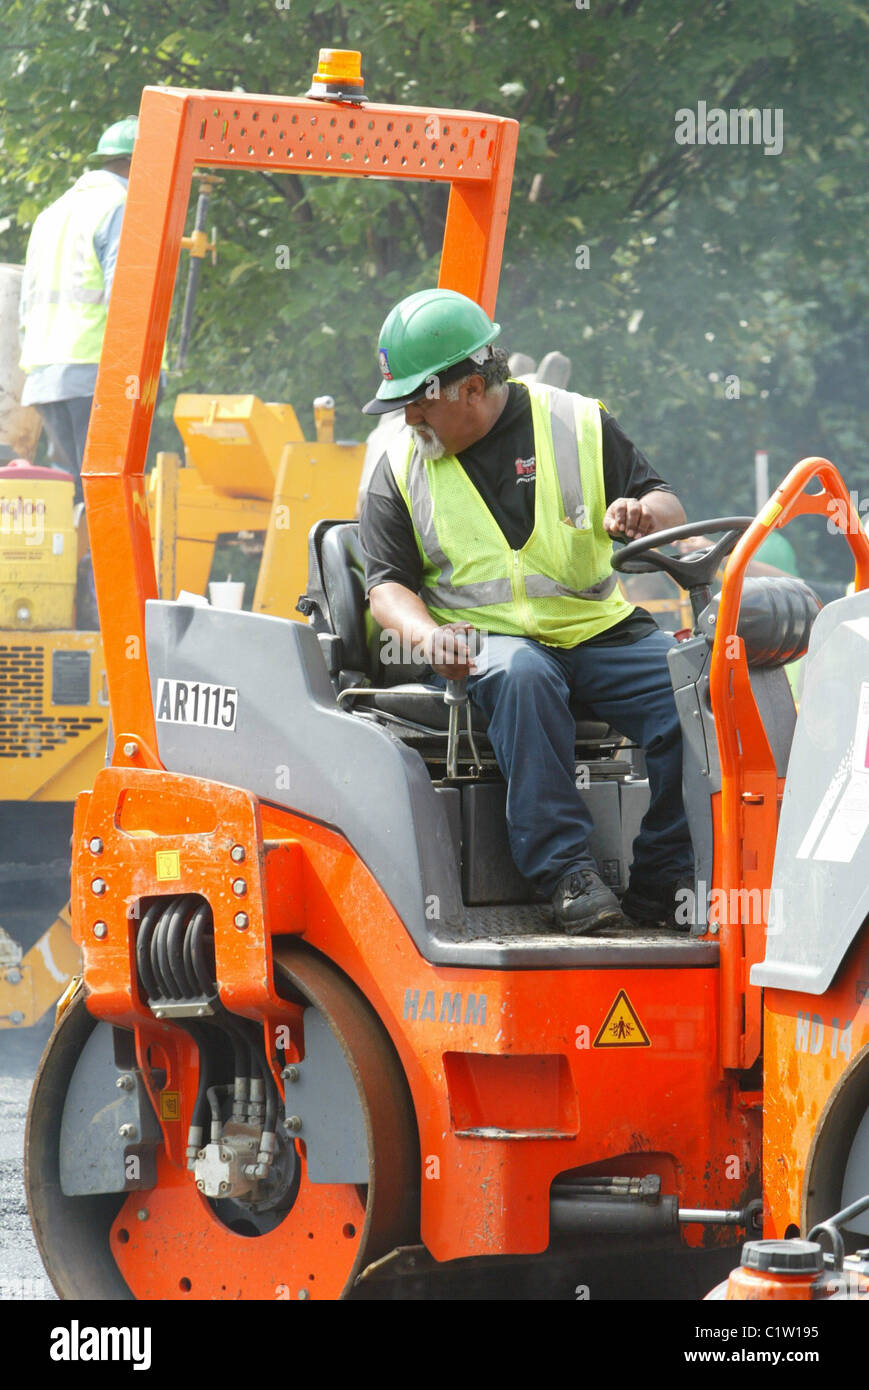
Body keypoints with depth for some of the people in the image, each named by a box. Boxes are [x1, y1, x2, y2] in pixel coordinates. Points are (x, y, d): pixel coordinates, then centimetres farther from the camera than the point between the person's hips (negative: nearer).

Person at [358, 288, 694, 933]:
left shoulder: (578, 424, 5)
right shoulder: (401, 468, 8)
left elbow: (669, 508, 8)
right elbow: (389, 582, 5)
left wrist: (645, 511, -17)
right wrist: (427, 634, -17)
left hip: (601, 631, 1)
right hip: (488, 640, -1)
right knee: (521, 676, -38)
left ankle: (664, 883, -11)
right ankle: (565, 871, -39)